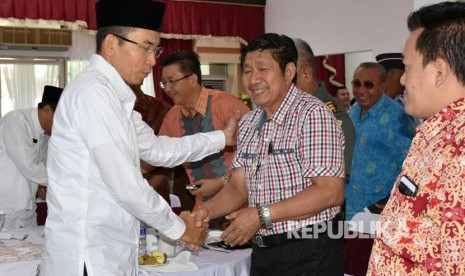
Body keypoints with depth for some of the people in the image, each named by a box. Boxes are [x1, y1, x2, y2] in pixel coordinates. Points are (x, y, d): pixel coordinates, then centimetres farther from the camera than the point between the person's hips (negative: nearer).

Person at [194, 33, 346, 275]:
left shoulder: (312, 114, -15)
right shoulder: (248, 123, 10)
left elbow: (330, 192, -21)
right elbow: (239, 187, 8)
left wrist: (261, 215, -22)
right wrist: (206, 210, -11)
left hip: (308, 255, -6)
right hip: (262, 254, 7)